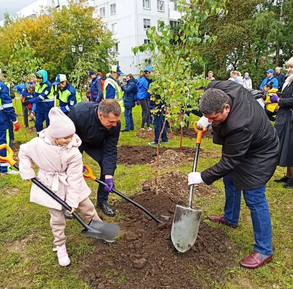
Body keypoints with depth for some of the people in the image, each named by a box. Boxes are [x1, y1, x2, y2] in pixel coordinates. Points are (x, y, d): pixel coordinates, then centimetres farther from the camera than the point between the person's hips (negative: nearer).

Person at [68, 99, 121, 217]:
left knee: (109, 165, -12)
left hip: (96, 144, 2)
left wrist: (108, 176, -32)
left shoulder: (115, 124, -32)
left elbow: (110, 150, -25)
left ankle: (102, 201, 8)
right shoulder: (78, 113, -41)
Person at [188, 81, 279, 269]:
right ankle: (230, 219, 45)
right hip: (239, 147, 10)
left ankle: (264, 251, 8)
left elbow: (228, 162, -33)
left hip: (259, 155, -9)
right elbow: (212, 85, 4)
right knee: (230, 179, 22)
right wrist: (206, 118, -6)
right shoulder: (221, 89, -23)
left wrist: (203, 177, -23)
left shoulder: (240, 126, -44)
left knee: (254, 198, -6)